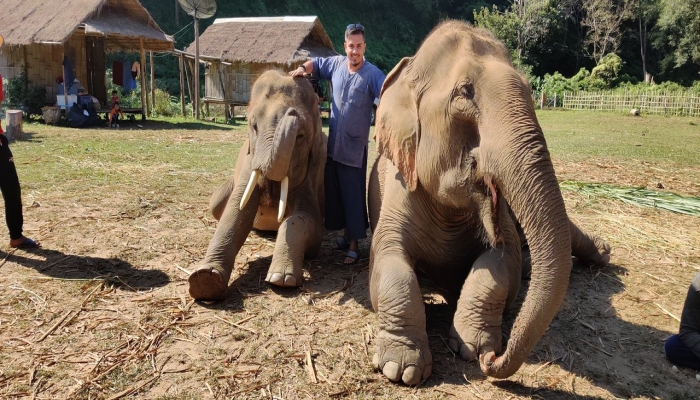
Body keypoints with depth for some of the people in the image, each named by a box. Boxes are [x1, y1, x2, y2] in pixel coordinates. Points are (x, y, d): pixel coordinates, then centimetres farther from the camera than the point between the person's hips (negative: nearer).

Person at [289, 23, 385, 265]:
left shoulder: (372, 74, -13)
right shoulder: (336, 64, 4)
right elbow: (315, 63, 23)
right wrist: (303, 69, 2)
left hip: (355, 146, -6)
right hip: (333, 142, 6)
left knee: (353, 195, -2)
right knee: (335, 192, 14)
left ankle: (353, 245, 6)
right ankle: (346, 235, 30)